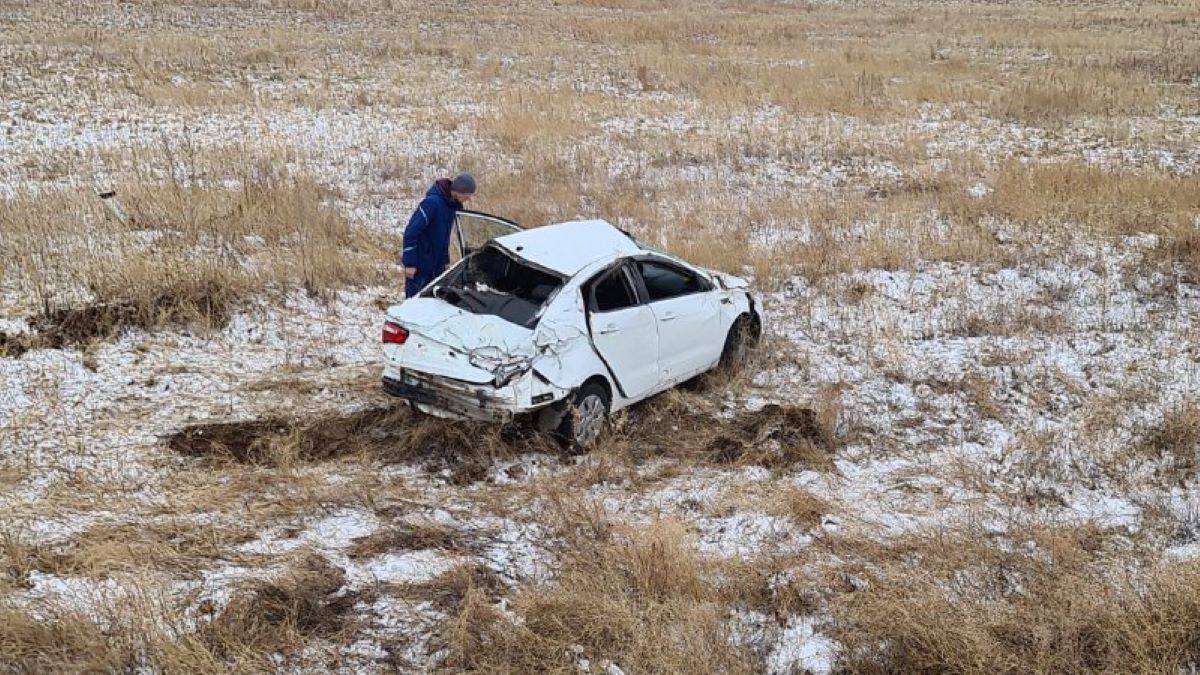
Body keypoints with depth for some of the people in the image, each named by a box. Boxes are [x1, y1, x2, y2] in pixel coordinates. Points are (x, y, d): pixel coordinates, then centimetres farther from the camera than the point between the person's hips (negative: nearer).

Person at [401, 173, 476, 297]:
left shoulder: (452, 204, 2)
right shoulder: (432, 202, -23)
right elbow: (411, 232, -23)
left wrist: (445, 260, 11)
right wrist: (410, 263, -22)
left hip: (437, 265, 8)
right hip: (420, 264, -8)